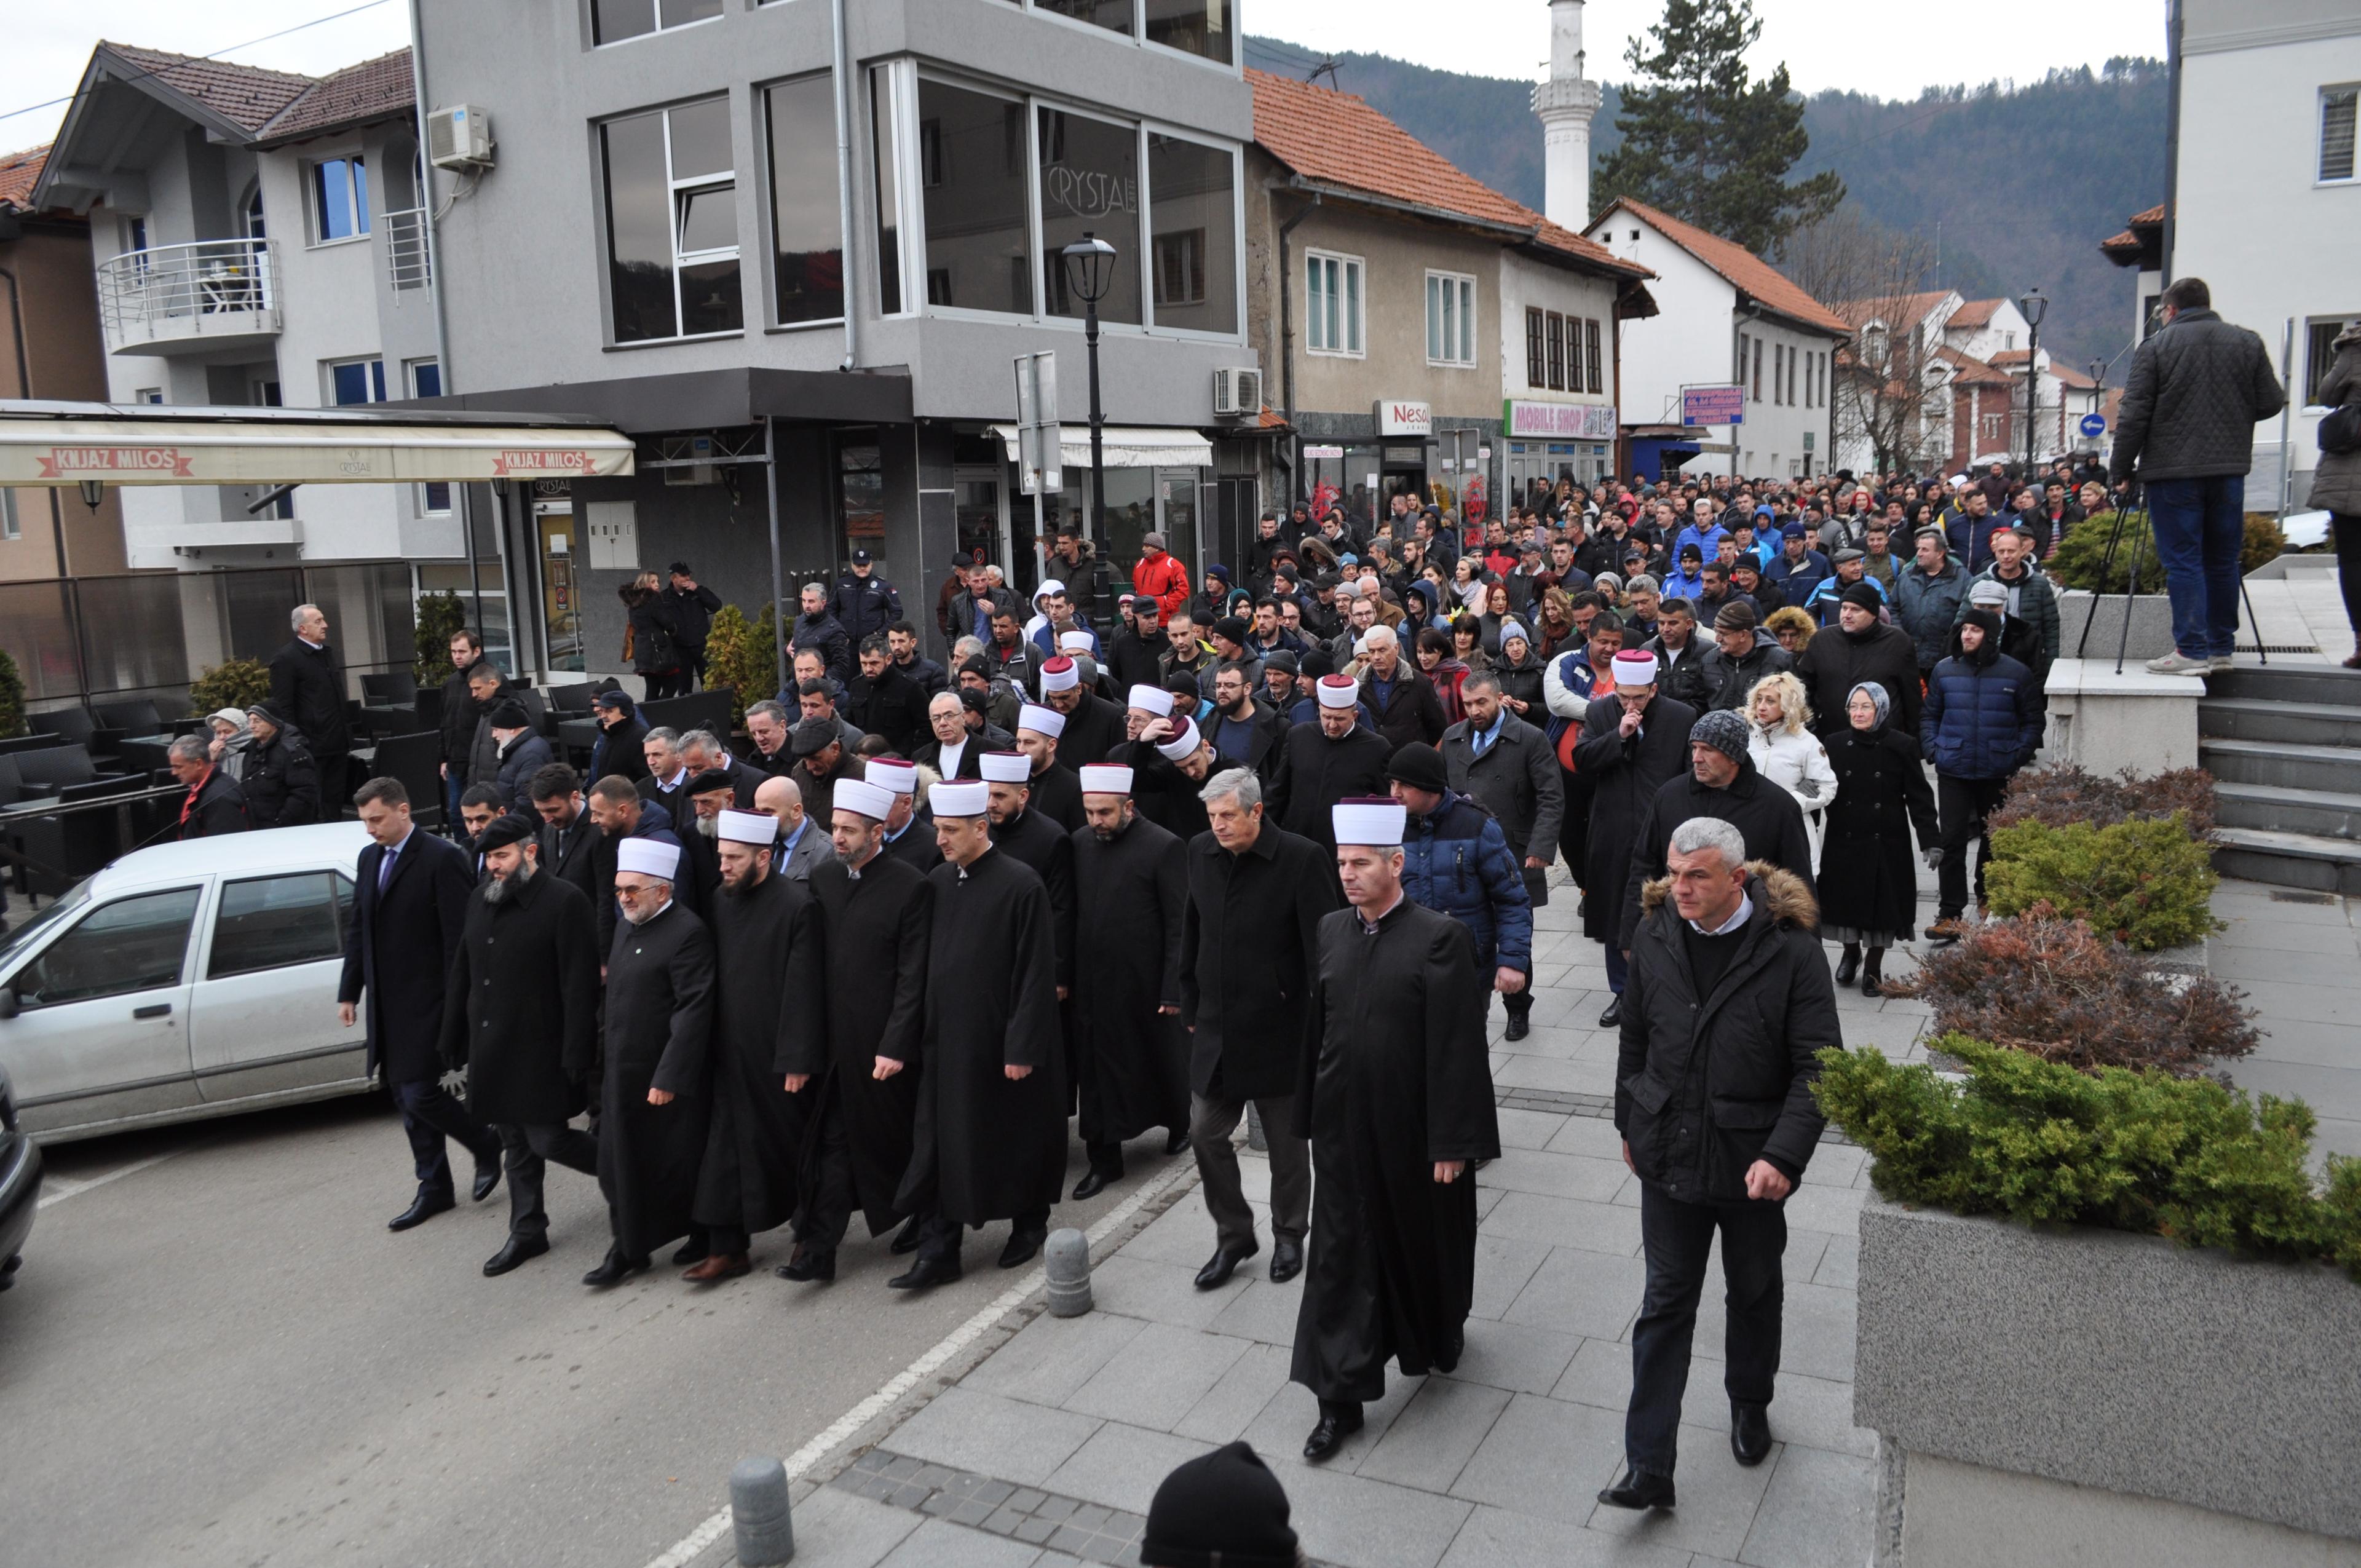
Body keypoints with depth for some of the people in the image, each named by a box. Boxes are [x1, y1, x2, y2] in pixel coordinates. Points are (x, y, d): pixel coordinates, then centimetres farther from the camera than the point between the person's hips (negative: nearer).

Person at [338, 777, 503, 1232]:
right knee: (405, 1096, 13)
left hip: (427, 1002, -8)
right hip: (386, 1003, 8)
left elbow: (458, 937, -15)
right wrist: (350, 992, 13)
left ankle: (486, 1144, 17)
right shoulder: (369, 858, 10)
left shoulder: (442, 858, -13)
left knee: (420, 1094, -9)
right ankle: (434, 1188, 24)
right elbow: (357, 931, 16)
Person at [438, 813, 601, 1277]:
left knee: (547, 1139, -4)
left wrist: (577, 1056, -19)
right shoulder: (481, 900, 8)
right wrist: (452, 1041, 14)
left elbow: (579, 986, -16)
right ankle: (527, 1232, 26)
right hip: (492, 1048, 7)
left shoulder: (564, 901, -13)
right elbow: (461, 974, 15)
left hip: (540, 1051, -7)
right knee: (515, 1144, 14)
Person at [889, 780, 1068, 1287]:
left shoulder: (1020, 884, -14)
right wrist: (921, 1031, 9)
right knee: (941, 1144, 5)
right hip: (946, 1038, 5)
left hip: (1001, 1040, -5)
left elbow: (1036, 974, -14)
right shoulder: (936, 882, 4)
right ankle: (937, 1250, 12)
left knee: (1016, 1137, 11)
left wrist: (1023, 1047, -16)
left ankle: (1029, 1225, 32)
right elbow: (925, 962, 12)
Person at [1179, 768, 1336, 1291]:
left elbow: (1322, 948, -14)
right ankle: (1233, 1236, 25)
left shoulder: (1302, 858, -16)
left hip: (1279, 1028, -4)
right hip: (1216, 1027, 4)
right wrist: (1190, 1007, 12)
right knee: (1205, 1133, 7)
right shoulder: (1201, 851, 0)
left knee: (1287, 1140, 11)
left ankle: (1288, 1235, 32)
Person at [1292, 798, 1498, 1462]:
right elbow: (1317, 1027, 9)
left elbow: (1456, 1048, -15)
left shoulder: (1440, 937, -15)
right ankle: (1341, 1399, 15)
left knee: (1424, 1240, 17)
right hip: (1344, 1127, 4)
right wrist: (1310, 1115, 10)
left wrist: (1452, 1143, -16)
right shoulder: (1331, 930, 2)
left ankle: (1439, 1334, 46)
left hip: (1413, 1132, -4)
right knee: (1341, 1258, 5)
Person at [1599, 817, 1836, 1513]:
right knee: (1665, 1305, 5)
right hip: (1669, 1158, 2)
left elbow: (1817, 1065, -15)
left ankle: (1750, 1405, 46)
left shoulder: (1791, 951, -16)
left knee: (1754, 1293, 20)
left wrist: (1782, 1154, -25)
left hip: (1752, 1164, -2)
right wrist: (1630, 1127, 14)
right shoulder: (1654, 938, -5)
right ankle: (1648, 1467, 9)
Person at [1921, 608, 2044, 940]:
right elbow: (1929, 715, 12)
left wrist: (2018, 757, -4)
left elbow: (2031, 722, 6)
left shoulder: (2017, 674, -1)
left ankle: (1987, 898, 35)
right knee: (1952, 840, -6)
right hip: (1953, 771, 0)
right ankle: (1950, 914, -4)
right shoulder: (1944, 670, 3)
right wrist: (1932, 750, 0)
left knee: (1994, 839, 14)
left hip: (1998, 773, 0)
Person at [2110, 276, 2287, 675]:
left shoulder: (2155, 346, -3)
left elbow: (2134, 415, -7)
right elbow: (2270, 404, 8)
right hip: (2230, 468, 4)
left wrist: (2120, 468, 0)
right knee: (2222, 561, 11)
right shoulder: (2248, 343, 8)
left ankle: (2192, 651, -5)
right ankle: (2222, 649, 17)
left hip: (2173, 470, -4)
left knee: (2182, 561, -2)